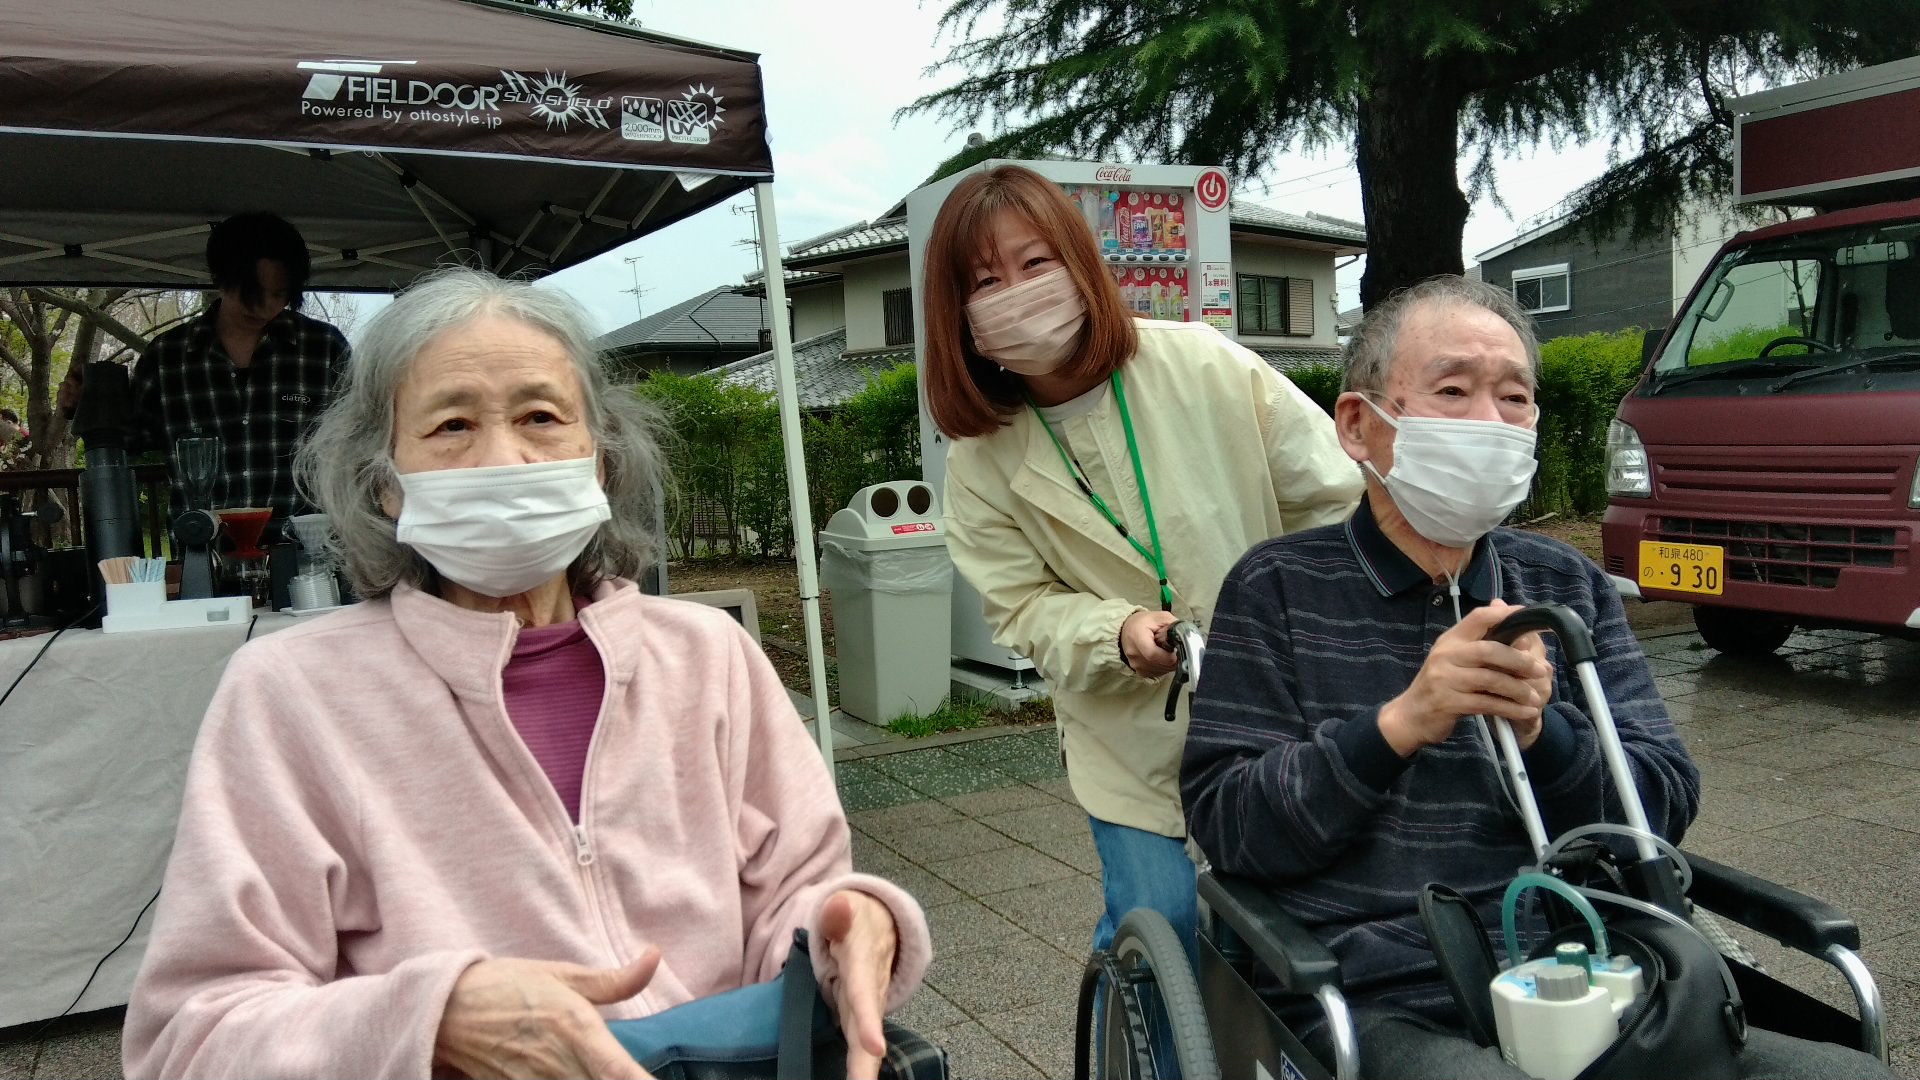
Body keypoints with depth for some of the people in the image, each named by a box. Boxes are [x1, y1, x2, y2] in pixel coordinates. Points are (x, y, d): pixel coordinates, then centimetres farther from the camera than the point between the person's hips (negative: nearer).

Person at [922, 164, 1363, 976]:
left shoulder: (1205, 368, -10)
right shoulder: (982, 459, -4)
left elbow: (1337, 501, -4)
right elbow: (1026, 609, -3)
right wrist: (1119, 635, -21)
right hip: (1136, 750, 0)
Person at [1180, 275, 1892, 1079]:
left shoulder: (1569, 586, 15)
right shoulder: (1279, 588, 2)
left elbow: (1668, 804, 8)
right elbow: (1223, 823, -6)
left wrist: (1540, 731, -14)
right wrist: (1400, 724, -20)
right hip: (1391, 1006, -4)